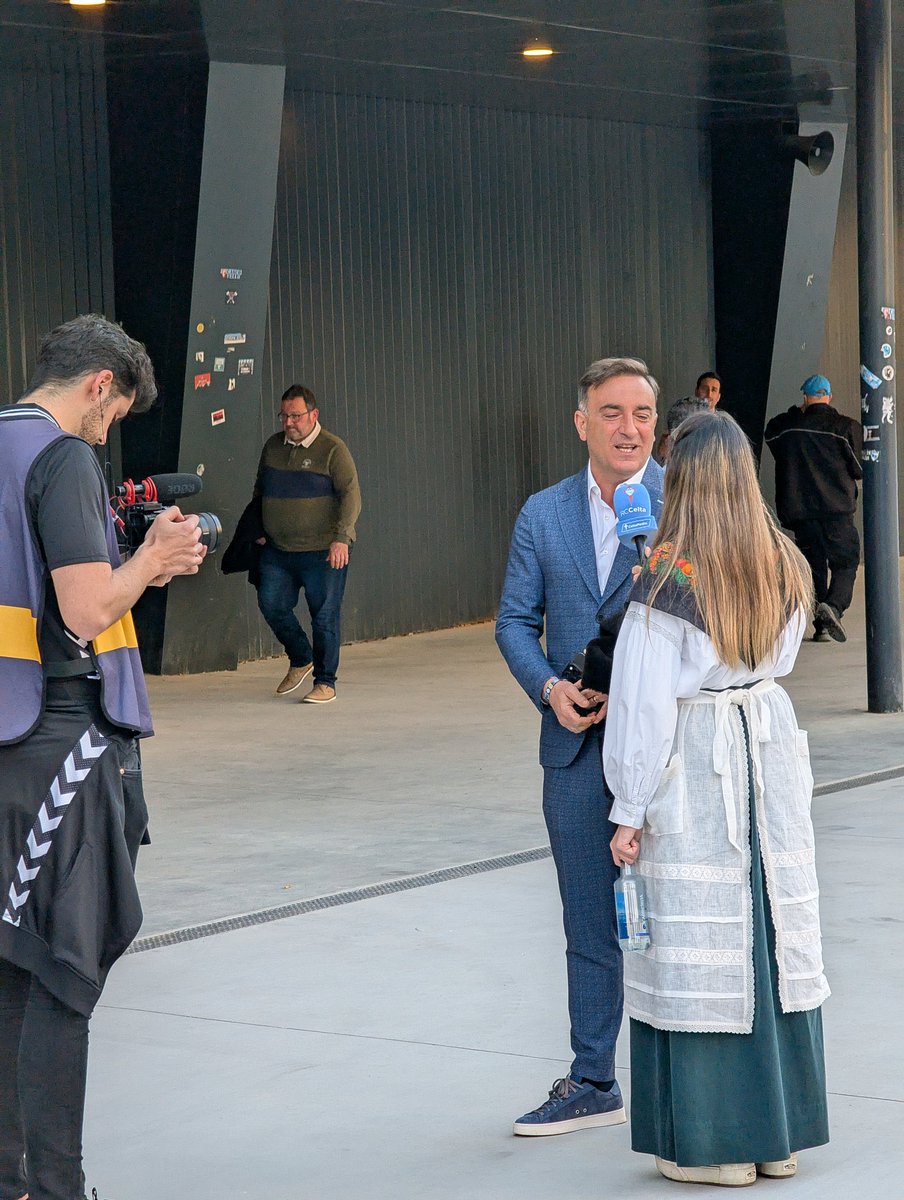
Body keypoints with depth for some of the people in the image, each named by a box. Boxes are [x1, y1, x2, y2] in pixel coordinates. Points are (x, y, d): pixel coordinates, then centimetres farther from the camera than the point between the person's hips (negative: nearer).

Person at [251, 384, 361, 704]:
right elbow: (259, 491, 24)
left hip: (322, 551, -6)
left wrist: (341, 537, -20)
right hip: (277, 550, 6)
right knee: (271, 605, 2)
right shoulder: (272, 446, 12)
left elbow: (351, 495, -11)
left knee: (324, 615, -3)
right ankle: (300, 661, 25)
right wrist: (259, 531, 18)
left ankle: (325, 682, 7)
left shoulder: (332, 449, -6)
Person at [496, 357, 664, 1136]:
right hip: (577, 746, 4)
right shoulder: (543, 514, 9)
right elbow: (516, 618, 11)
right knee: (590, 924, 12)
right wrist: (550, 687, -7)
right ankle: (592, 1084, 23)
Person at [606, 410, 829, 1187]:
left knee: (702, 949, 2)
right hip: (770, 751, 6)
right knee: (774, 936, 12)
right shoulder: (784, 566, 1)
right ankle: (781, 1132, 20)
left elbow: (646, 703, -15)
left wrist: (630, 811, -9)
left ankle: (718, 1143, 9)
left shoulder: (669, 576, -16)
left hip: (692, 770, -6)